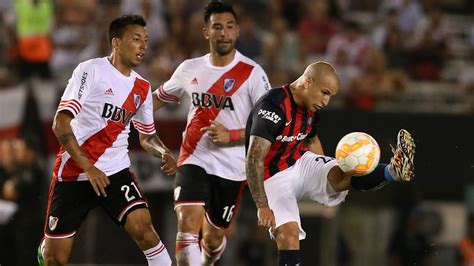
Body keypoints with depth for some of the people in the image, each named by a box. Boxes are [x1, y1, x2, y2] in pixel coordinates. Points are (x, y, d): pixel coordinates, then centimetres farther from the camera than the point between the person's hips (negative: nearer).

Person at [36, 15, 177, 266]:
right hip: (73, 173, -4)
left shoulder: (142, 88, 8)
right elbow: (60, 124, -15)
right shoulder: (91, 71, -10)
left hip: (115, 170, 4)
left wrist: (164, 154, -1)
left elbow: (147, 136, 22)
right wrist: (88, 168, -20)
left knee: (142, 226, -22)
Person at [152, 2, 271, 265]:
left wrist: (231, 136, -20)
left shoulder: (252, 73, -8)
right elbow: (160, 97, 23)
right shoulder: (190, 69, 4)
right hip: (193, 160, 2)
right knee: (188, 222, -21)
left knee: (214, 236, 11)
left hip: (231, 167, -1)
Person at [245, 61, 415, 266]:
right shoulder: (273, 106, -25)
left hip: (302, 164, 6)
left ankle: (393, 171, -49)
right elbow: (253, 160, -28)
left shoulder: (312, 108, 3)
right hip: (274, 178, -6)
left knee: (343, 175, -24)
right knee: (288, 233, -26)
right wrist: (262, 207, -31)